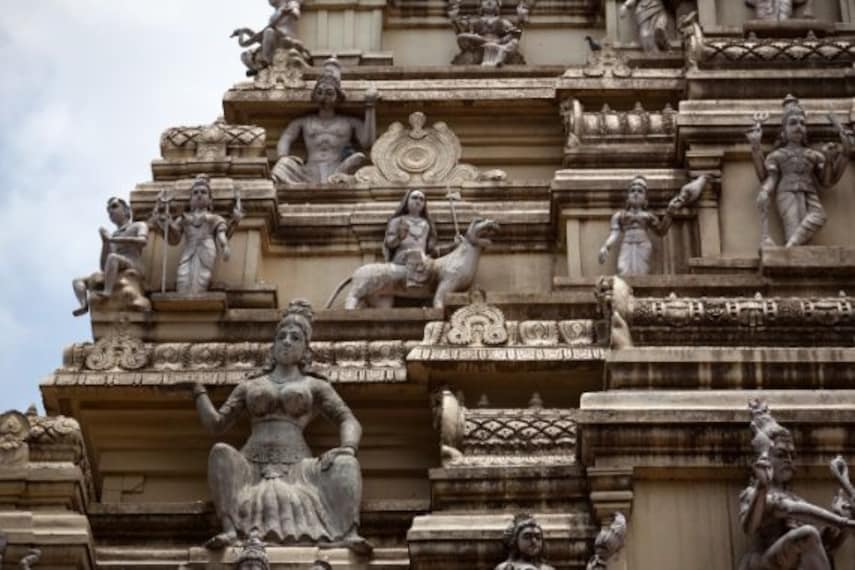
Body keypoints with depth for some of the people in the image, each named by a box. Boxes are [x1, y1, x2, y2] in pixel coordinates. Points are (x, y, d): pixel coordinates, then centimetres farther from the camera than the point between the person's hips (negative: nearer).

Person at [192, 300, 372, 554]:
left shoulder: (315, 386, 22)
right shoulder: (250, 386, 28)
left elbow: (348, 420, 9)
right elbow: (216, 423, 22)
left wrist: (348, 447, -12)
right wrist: (198, 389, 14)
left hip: (296, 465, -1)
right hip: (253, 465, 1)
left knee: (344, 464, -29)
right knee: (221, 452, -31)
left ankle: (347, 532, -53)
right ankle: (230, 529, -50)